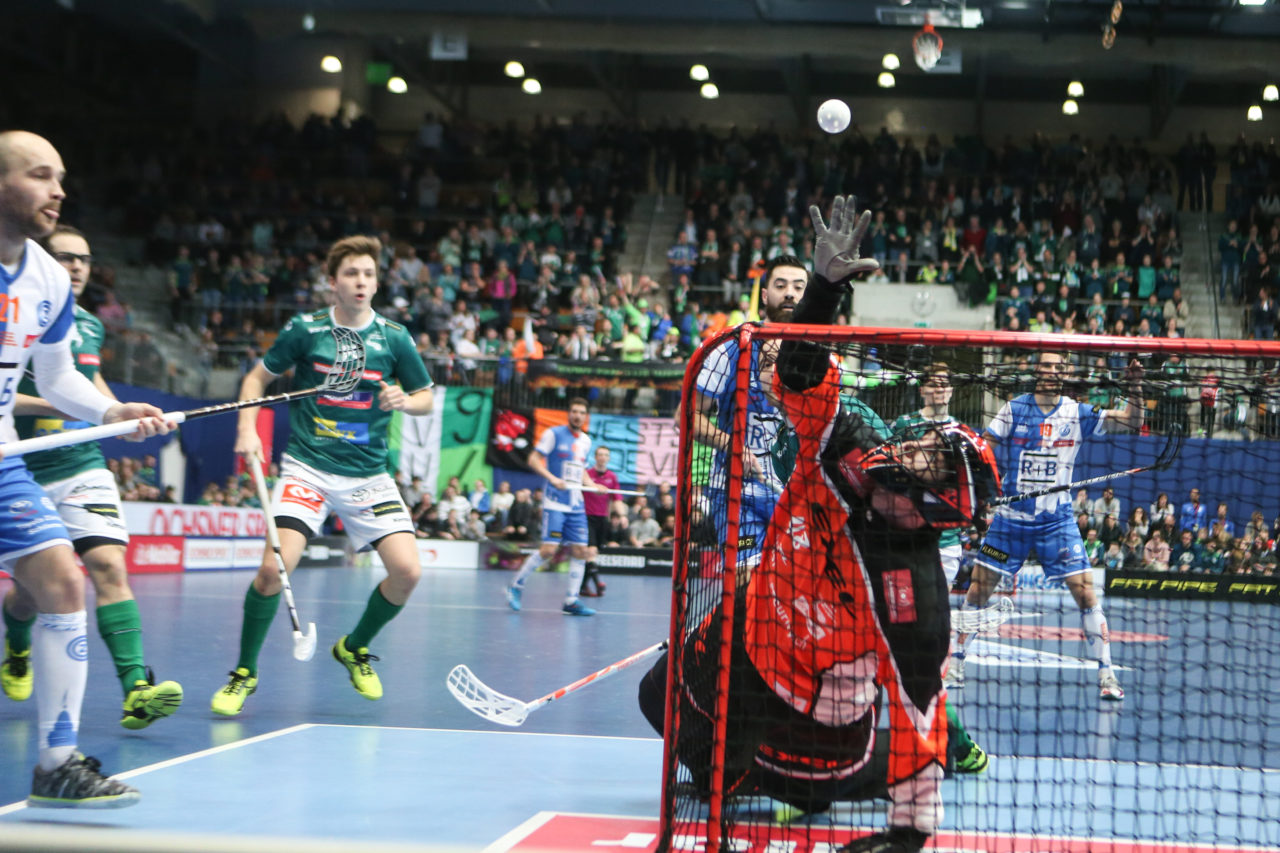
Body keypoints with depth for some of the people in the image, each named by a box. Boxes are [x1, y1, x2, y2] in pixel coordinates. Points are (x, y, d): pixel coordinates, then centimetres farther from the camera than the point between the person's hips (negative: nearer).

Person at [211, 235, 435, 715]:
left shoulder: (393, 338, 3)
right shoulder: (305, 330, -1)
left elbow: (426, 398, 12)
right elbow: (258, 377, 11)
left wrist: (404, 401, -11)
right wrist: (247, 428, -4)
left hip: (368, 474, 2)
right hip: (307, 467, -2)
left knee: (407, 571, -11)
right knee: (275, 567, -20)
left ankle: (355, 648, 19)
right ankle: (244, 673, 1)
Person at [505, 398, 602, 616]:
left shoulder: (586, 441, 15)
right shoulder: (554, 434, -3)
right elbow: (533, 459, -7)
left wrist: (593, 485, 9)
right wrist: (552, 478, -19)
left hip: (577, 505, 6)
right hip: (555, 502, -6)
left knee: (580, 551, 0)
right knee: (549, 549, -13)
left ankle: (571, 601, 6)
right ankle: (516, 586, 4)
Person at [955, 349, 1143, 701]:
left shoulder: (1077, 414, -1)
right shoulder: (1014, 409, -1)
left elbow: (1131, 422, -6)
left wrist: (1134, 387, -22)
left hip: (1057, 520, 0)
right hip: (1011, 517, 0)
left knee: (1086, 593, -9)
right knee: (978, 590, 1)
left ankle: (1105, 673, -1)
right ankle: (956, 658, 18)